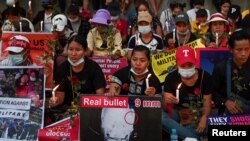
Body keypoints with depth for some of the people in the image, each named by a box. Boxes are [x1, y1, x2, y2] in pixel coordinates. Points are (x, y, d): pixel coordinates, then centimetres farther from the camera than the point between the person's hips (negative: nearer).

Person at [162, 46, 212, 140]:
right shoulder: (171, 78, -8)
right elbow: (166, 109, -10)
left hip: (198, 114, -1)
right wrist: (167, 102, -35)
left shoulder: (205, 77, -8)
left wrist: (204, 118, -30)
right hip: (178, 114, 2)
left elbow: (207, 102, -8)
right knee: (159, 116, -31)